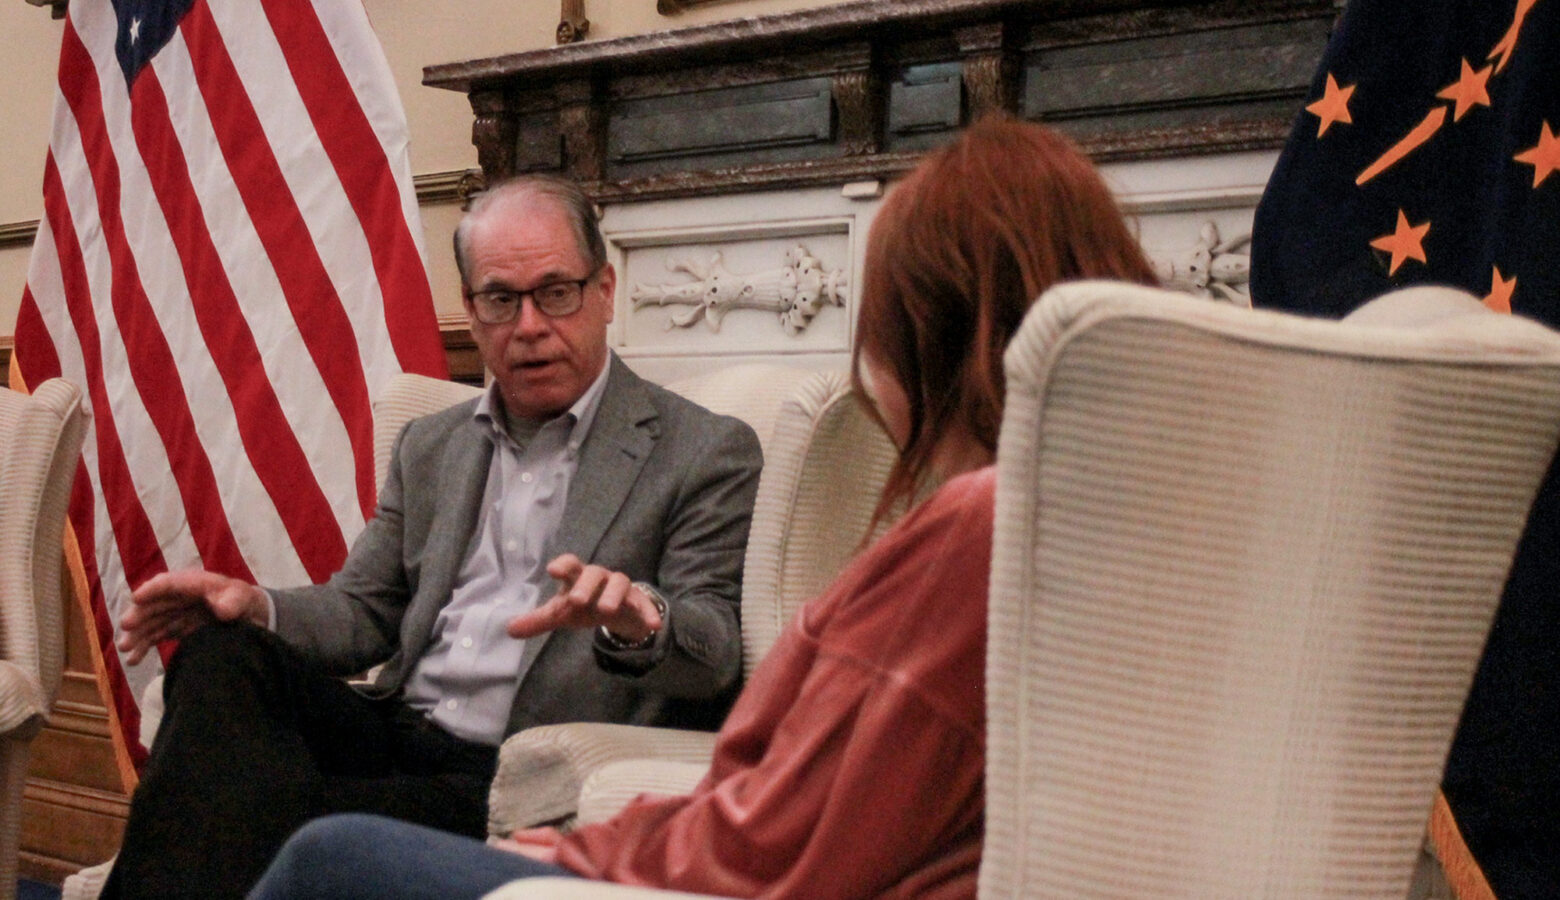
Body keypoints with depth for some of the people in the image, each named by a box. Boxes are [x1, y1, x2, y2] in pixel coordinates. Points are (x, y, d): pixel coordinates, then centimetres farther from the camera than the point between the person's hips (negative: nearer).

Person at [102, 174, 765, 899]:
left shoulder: (709, 452, 1)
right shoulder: (429, 447, 20)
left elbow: (717, 654, -7)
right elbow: (364, 610, 20)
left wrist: (639, 620, -32)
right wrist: (258, 608, -4)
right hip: (400, 733, 6)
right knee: (219, 658, -22)